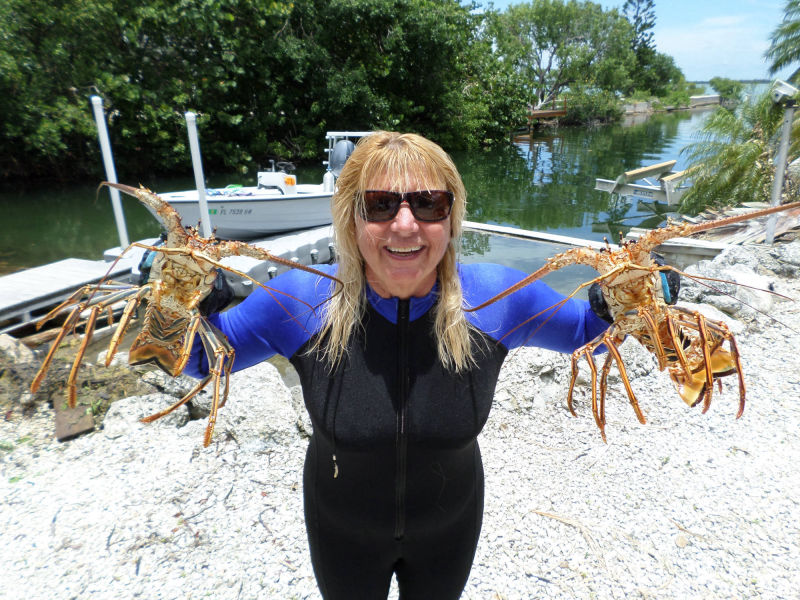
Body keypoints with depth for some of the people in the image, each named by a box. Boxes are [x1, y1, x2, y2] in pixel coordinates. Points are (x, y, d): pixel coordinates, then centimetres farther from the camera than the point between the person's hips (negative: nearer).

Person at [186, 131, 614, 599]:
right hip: (343, 535, 0)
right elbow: (202, 359, -10)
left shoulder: (498, 297, -23)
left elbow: (589, 330, -5)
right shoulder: (302, 301, -25)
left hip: (450, 528, 1)